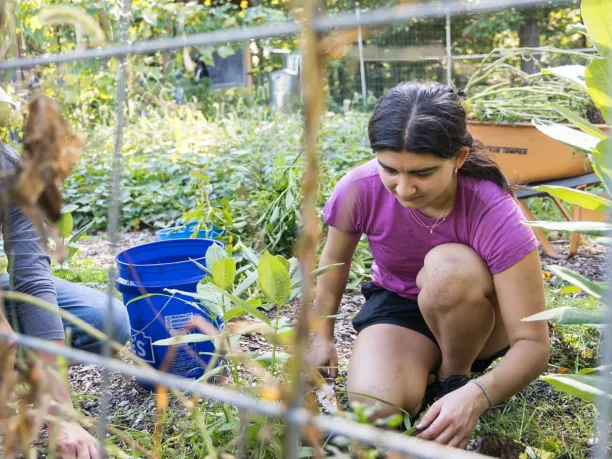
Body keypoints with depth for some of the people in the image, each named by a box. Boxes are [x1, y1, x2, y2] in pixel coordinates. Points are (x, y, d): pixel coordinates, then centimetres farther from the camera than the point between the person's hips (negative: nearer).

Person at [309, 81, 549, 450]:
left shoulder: (496, 214, -32)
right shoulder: (359, 190, -25)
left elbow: (533, 343, -31)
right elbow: (335, 258, -1)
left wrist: (476, 396, -49)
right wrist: (322, 336, -1)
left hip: (480, 317, -1)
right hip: (397, 303, 1)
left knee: (449, 265, -38)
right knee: (374, 409, -29)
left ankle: (455, 378, -8)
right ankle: (429, 367, 7)